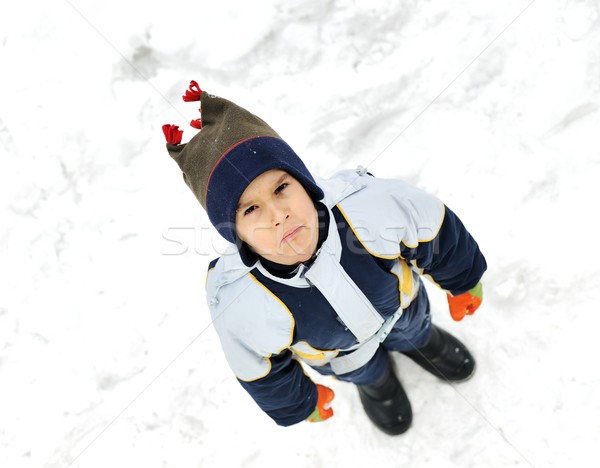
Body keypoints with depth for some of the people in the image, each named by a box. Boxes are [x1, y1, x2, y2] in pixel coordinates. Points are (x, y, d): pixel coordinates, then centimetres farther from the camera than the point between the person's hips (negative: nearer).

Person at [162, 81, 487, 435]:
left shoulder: (369, 202, -45)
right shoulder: (238, 309, -43)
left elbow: (437, 231, -22)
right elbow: (260, 373, -19)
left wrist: (463, 281, -3)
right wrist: (301, 403, 1)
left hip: (401, 306, 1)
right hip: (339, 353, 0)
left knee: (414, 331, 35)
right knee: (364, 371, 34)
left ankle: (422, 341, 73)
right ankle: (375, 380, 71)